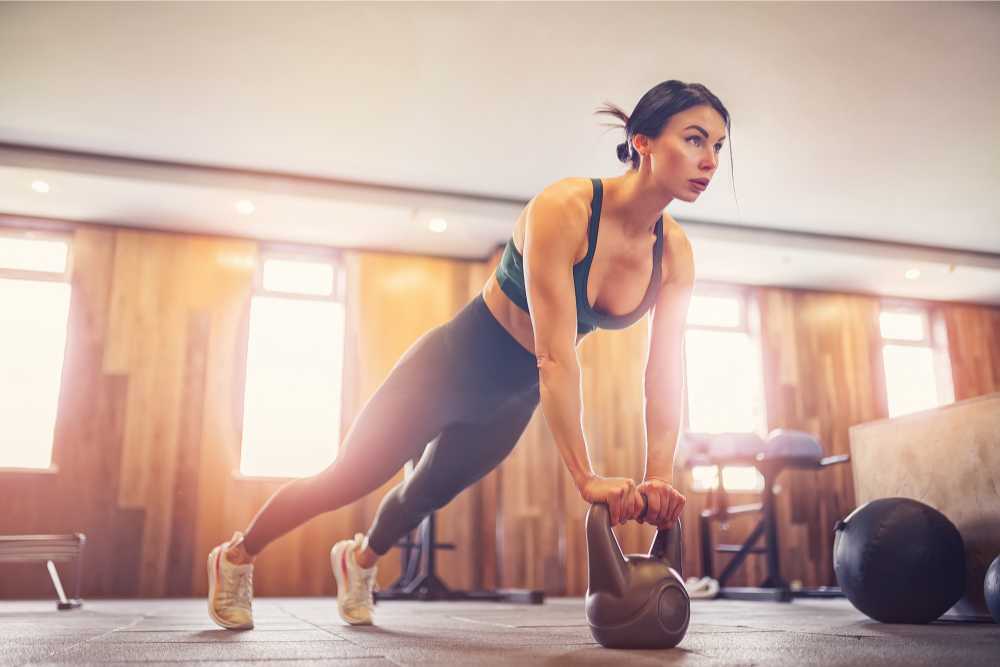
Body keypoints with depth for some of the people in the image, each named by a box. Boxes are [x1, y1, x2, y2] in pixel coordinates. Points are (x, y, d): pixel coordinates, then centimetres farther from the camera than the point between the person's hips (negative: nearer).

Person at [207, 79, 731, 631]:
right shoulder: (563, 209, -34)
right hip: (453, 365, -6)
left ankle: (360, 558, 57)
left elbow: (664, 376, -15)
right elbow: (555, 357, -39)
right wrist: (585, 478, -40)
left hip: (513, 398, 6)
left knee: (431, 490, 25)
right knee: (348, 480, 7)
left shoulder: (675, 254, -15)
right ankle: (236, 556, 35)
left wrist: (658, 480, -26)